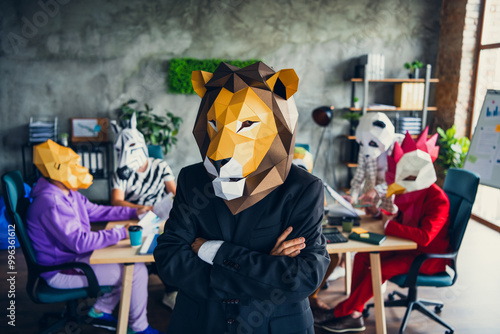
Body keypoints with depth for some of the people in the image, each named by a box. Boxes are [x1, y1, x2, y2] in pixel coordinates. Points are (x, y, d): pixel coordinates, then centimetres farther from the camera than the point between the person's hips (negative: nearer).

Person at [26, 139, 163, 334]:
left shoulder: (68, 194, 7)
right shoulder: (52, 203, -27)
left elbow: (96, 211, 16)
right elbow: (80, 242, -32)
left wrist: (133, 212, 8)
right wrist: (121, 233, -27)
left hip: (74, 256, 11)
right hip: (62, 271, -11)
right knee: (136, 271, -14)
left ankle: (101, 311, 22)